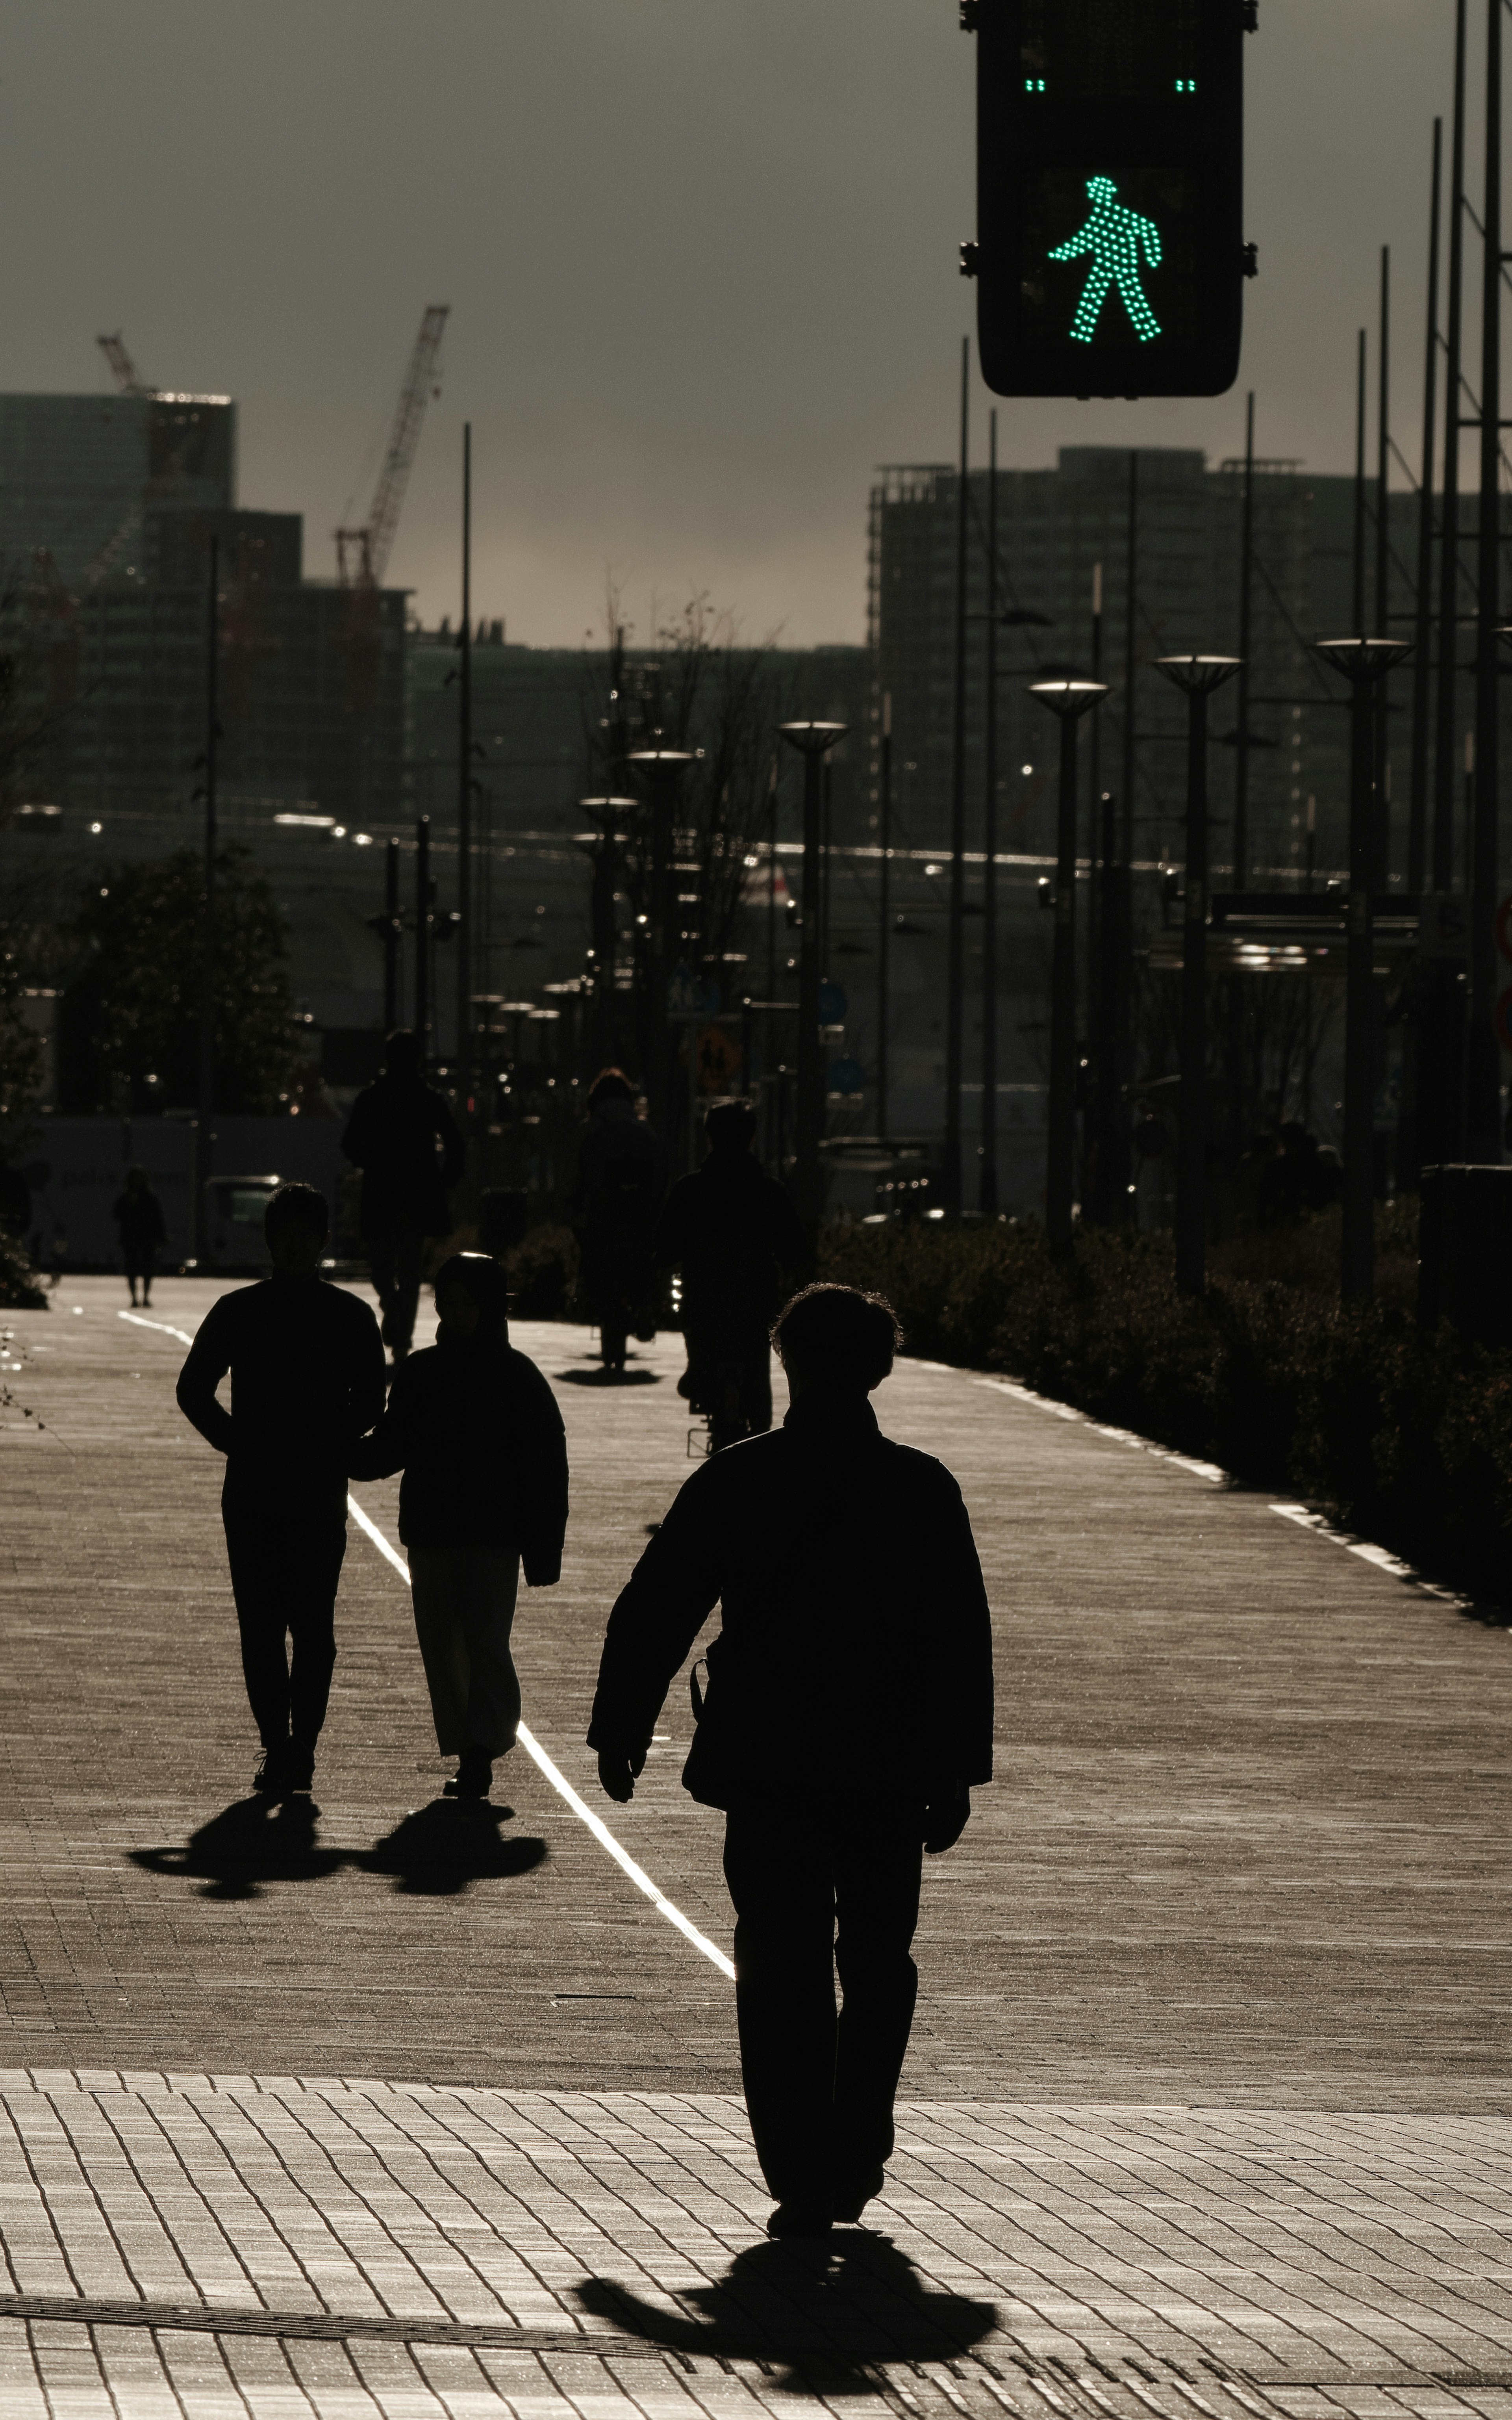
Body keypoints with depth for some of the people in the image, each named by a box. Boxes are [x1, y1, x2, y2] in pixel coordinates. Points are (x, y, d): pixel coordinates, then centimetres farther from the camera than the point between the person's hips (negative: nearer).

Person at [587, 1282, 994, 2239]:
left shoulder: (733, 1482, -4)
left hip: (767, 1766, -1)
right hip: (889, 1770, 1)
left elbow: (653, 1612, 0)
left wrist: (621, 1730, 9)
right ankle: (856, 2161, 15)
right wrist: (956, 1771, 4)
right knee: (878, 1966, 17)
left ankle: (804, 2177, -3)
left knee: (783, 1975, 3)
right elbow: (962, 1642, -1)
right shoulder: (923, 1490, -3)